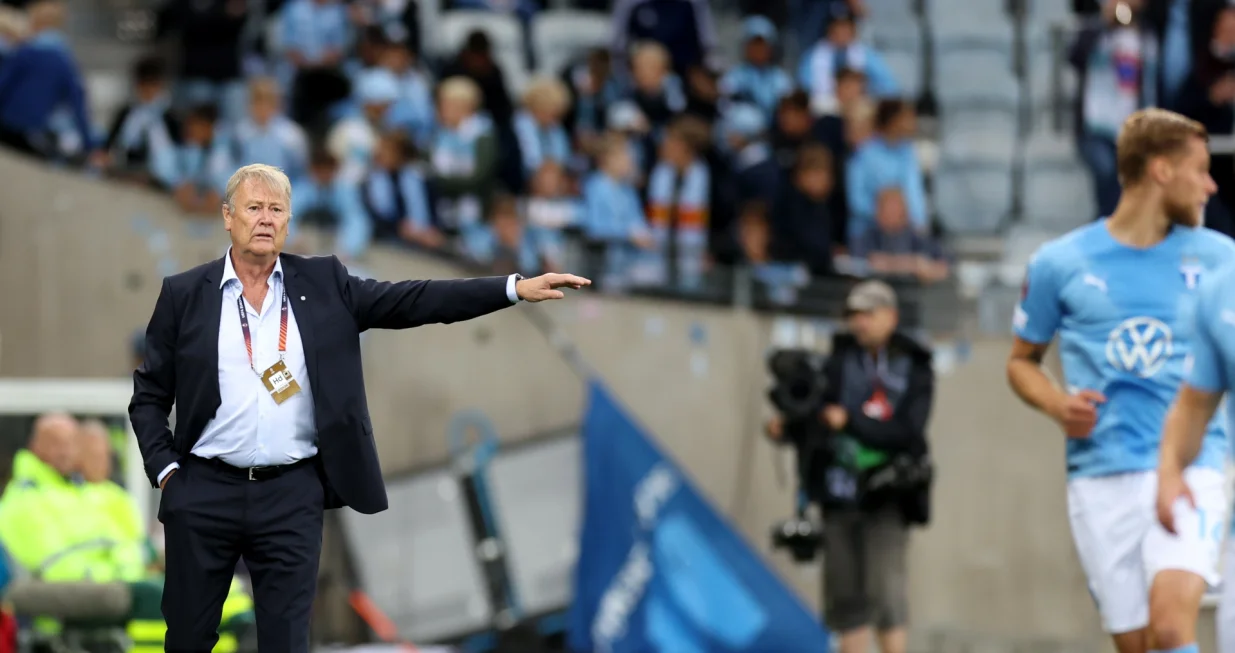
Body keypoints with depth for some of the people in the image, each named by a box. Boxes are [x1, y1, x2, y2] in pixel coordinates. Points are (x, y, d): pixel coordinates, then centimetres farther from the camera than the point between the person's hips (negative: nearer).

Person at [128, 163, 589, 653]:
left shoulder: (322, 285, 5)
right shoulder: (184, 294, 3)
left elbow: (415, 302, -1)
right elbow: (149, 395, 8)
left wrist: (516, 289, -9)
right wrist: (165, 470, -5)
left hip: (292, 496, 0)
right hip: (204, 492, 0)